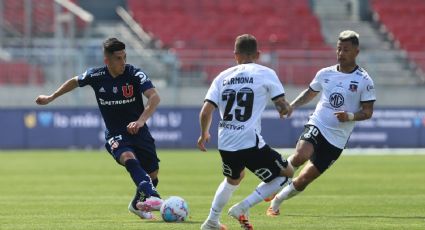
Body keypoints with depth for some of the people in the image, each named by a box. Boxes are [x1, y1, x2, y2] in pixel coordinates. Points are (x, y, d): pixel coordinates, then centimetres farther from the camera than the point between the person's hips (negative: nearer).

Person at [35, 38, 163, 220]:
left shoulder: (135, 74, -16)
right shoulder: (95, 76, -9)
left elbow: (154, 97, -29)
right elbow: (75, 82, 14)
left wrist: (141, 120, -44)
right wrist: (51, 97, 22)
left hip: (138, 131, 1)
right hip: (115, 134, -1)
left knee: (152, 174, 5)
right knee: (128, 157, -33)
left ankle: (138, 204, 34)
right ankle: (151, 196, -49)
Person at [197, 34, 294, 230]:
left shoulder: (223, 77, 10)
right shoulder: (266, 74, -1)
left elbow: (206, 112, 4)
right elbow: (283, 106, -4)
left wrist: (204, 134, 22)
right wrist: (285, 110, 21)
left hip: (225, 145, 6)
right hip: (251, 144, -6)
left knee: (233, 179, 35)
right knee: (286, 173, 13)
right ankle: (243, 208, 3)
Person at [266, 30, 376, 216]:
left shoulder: (364, 81, -4)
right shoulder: (325, 74, 6)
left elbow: (368, 112, -2)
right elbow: (310, 93, 23)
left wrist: (350, 116, -22)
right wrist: (292, 106, 6)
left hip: (336, 140, -1)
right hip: (317, 125, 1)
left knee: (303, 181, 0)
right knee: (301, 155, -33)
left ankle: (276, 200, 24)